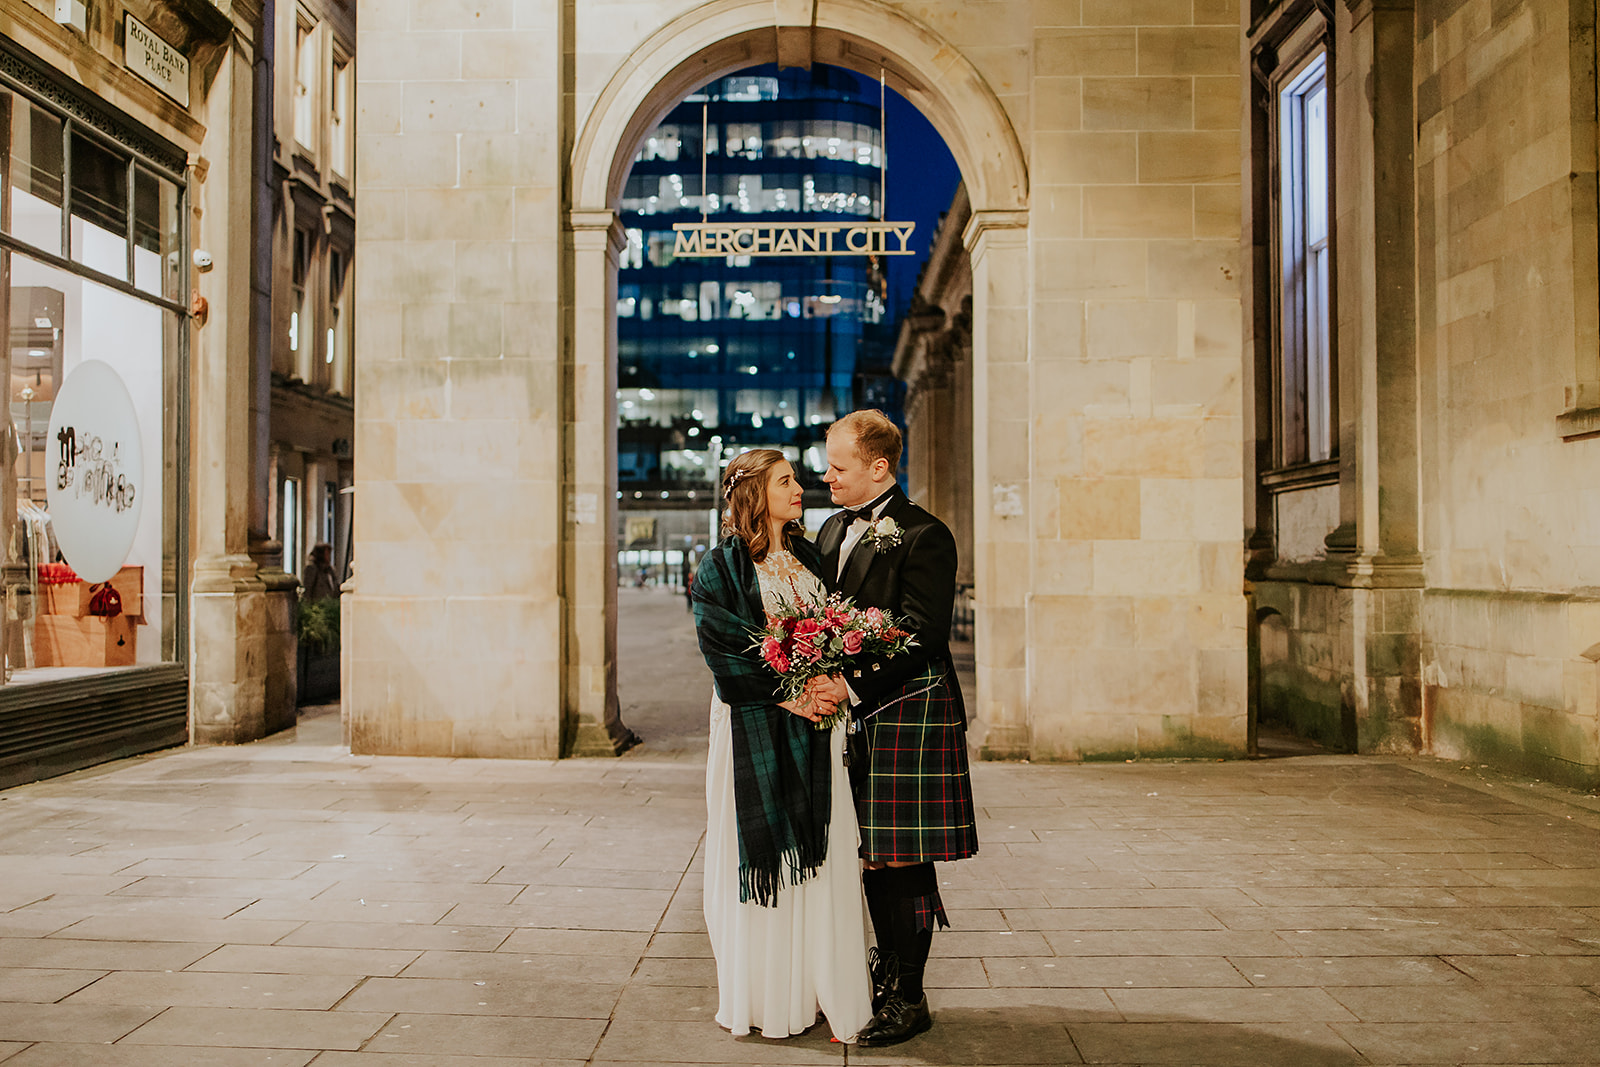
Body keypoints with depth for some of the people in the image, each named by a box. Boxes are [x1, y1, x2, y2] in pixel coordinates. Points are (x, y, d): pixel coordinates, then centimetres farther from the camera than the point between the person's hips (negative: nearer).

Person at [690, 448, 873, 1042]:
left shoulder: (809, 557, 13)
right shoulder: (721, 567, -4)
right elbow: (720, 647, -11)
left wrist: (832, 682, -5)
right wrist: (784, 696, -17)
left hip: (814, 724, 5)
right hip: (755, 727, -5)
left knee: (819, 852, 6)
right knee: (761, 854, 0)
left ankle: (819, 985, 16)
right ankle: (762, 997, 13)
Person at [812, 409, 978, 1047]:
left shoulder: (923, 536, -10)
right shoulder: (832, 531, 15)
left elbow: (920, 634, -17)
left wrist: (852, 684, -23)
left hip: (907, 713, -7)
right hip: (856, 711, 8)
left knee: (904, 862, -1)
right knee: (873, 855, 15)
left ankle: (908, 999, 10)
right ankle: (885, 976, 29)